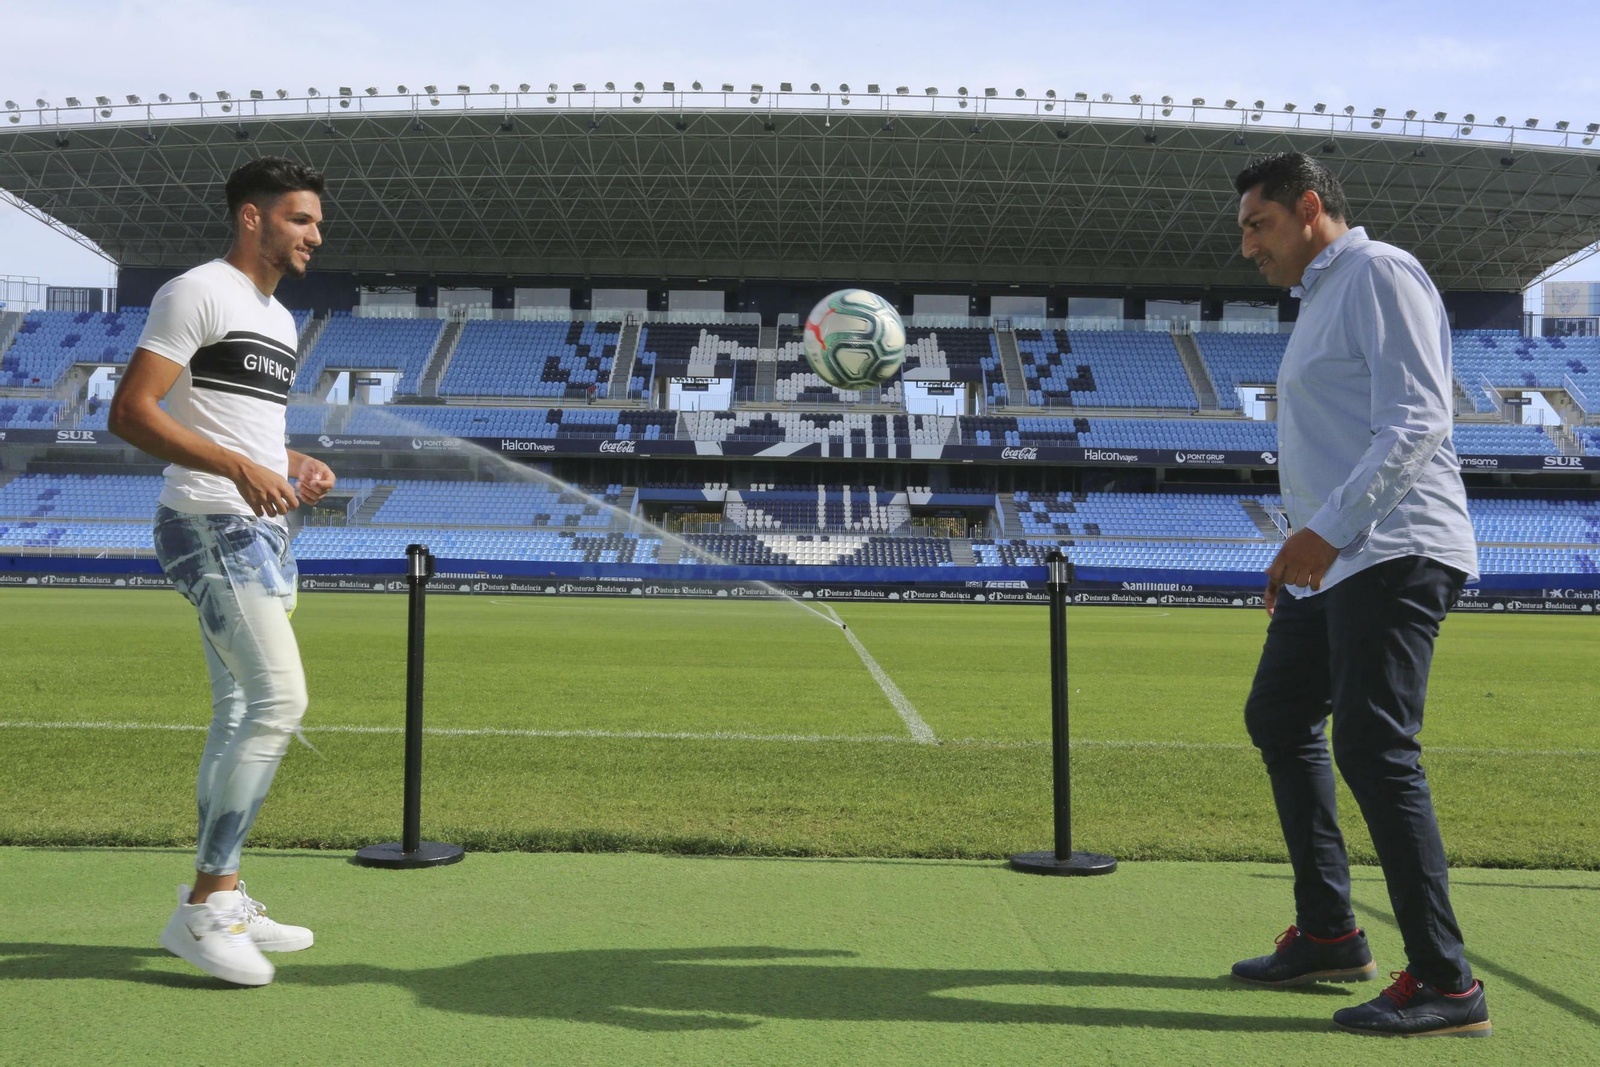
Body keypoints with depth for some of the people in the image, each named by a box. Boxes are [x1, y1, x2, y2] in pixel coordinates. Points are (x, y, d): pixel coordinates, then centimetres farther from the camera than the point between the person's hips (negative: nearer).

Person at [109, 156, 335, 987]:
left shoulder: (280, 320, 20)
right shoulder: (197, 293, -8)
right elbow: (130, 411, -16)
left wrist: (294, 465, 8)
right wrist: (238, 467, -26)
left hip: (263, 529, 10)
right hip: (211, 524, -10)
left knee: (240, 714, 11)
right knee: (280, 700, -17)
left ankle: (221, 901, 19)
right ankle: (201, 909, -8)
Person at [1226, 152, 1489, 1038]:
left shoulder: (1379, 274, -6)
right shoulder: (1319, 298, 23)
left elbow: (1414, 423, -18)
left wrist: (1328, 527, -24)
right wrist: (1304, 549, 22)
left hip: (1393, 556, -11)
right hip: (1335, 563, 11)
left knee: (1373, 749, -14)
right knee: (1278, 718, 15)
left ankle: (1445, 985, -5)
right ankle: (1329, 934, 25)